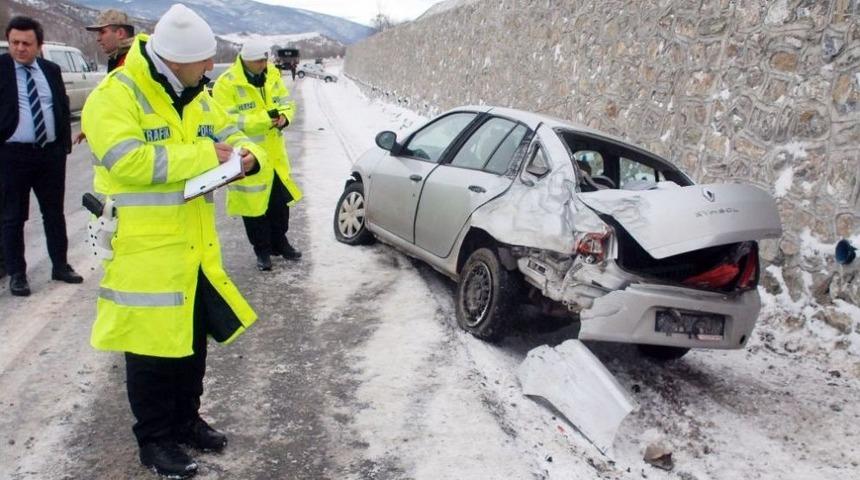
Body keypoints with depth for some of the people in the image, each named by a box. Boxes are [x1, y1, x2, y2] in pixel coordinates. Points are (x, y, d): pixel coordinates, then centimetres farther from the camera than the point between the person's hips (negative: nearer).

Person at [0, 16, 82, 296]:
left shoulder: (51, 70, 7)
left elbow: (63, 107, 13)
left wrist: (65, 144, 7)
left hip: (51, 153, 4)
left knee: (55, 213, 13)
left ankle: (60, 266, 26)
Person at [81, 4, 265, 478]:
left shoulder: (196, 97, 9)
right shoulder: (114, 96, -16)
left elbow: (230, 135, 17)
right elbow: (127, 161, -28)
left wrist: (248, 154, -9)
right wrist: (205, 155, -25)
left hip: (194, 245, 8)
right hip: (145, 250, -7)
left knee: (193, 341, 18)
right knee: (153, 348, 3)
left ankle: (186, 420, 36)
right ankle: (154, 439, 21)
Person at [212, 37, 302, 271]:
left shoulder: (272, 74, 3)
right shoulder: (226, 83, -16)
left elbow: (287, 103, 9)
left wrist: (284, 117, -15)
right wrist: (265, 118, -27)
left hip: (275, 155, 6)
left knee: (280, 202, 17)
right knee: (254, 204, 6)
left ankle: (280, 242, 36)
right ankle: (262, 250, 23)